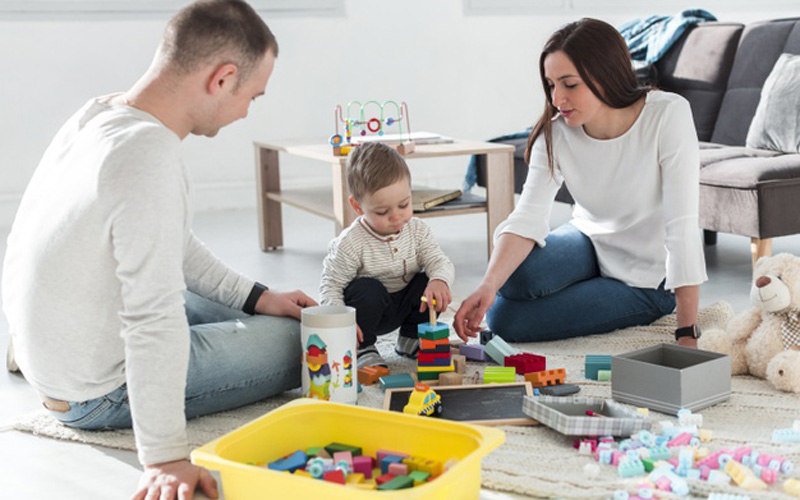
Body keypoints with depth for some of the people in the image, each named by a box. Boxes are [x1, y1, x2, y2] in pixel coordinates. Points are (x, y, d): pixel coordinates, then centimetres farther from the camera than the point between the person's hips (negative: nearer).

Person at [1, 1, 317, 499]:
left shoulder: (96, 116, -2)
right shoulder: (150, 156, -32)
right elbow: (155, 317, -33)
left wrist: (256, 297, 11)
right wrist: (165, 458, -29)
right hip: (100, 392, -9)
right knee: (301, 340, -3)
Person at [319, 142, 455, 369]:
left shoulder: (417, 230, -9)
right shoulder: (350, 243, -23)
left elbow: (440, 262, -15)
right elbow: (331, 286, -18)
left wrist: (439, 281, -41)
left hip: (404, 306, 5)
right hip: (368, 308, -4)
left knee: (429, 282, -19)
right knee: (368, 289, -34)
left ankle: (410, 340, 4)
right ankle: (362, 349, -12)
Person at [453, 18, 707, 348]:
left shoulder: (668, 116, -26)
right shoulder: (554, 134, -14)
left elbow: (682, 225, -30)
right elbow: (527, 217, -23)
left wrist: (688, 334, -32)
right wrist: (488, 285, -42)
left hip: (648, 275, -4)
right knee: (514, 277, -27)